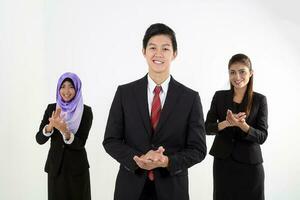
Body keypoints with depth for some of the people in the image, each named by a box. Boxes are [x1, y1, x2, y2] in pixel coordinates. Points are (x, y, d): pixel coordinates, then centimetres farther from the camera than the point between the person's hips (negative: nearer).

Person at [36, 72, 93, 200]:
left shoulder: (86, 111, -9)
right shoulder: (51, 108, 0)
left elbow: (80, 143, -15)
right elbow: (39, 139, -7)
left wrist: (65, 131, -33)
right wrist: (50, 126, -27)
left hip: (77, 167, -2)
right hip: (55, 165, 2)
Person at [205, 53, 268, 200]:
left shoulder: (259, 100, -5)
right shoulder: (219, 96, 0)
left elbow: (262, 136, -8)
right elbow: (207, 128, -2)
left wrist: (242, 125, -26)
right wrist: (227, 123, -21)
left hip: (249, 163, -1)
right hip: (222, 161, 2)